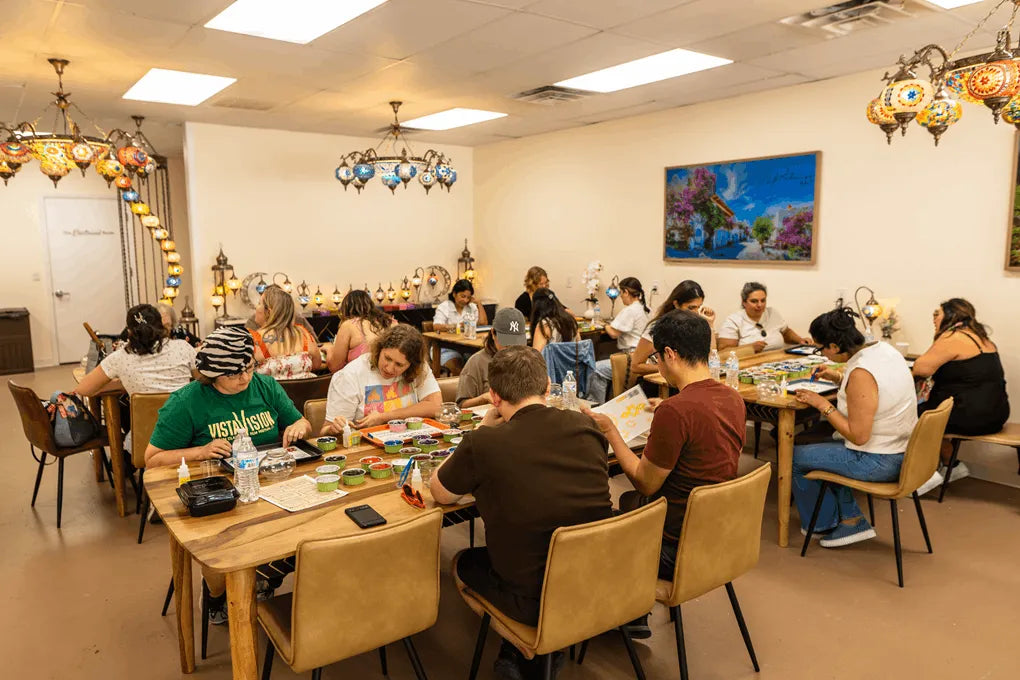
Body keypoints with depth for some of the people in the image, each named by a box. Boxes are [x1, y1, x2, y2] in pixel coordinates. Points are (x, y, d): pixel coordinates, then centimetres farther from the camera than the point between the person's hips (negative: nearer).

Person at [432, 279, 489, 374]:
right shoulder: (444, 307, 2)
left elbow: (483, 323, 3)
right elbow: (436, 326, -14)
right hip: (447, 348, -4)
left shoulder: (472, 307, 17)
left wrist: (478, 303, 6)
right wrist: (455, 326, -27)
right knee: (457, 367, -32)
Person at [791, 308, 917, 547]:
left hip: (879, 462, -9)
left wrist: (823, 404, -17)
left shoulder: (860, 373, -28)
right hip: (903, 452, 10)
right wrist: (839, 377, 12)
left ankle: (825, 524, 25)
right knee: (824, 449, 27)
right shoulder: (884, 349, 0)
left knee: (795, 457, 5)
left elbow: (858, 436, -25)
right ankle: (851, 519, 24)